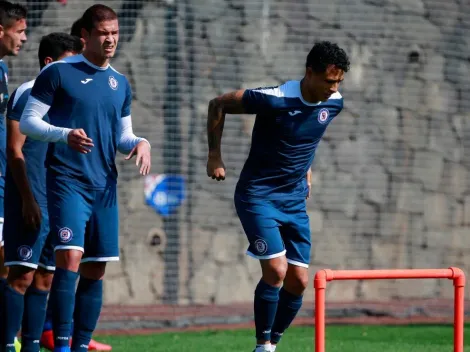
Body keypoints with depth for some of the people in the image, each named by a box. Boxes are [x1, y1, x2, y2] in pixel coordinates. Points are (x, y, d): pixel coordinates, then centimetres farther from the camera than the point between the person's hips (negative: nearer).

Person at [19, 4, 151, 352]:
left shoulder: (120, 83, 15)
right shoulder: (58, 72, -2)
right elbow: (28, 121, -3)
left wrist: (140, 142, -1)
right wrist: (64, 134, -20)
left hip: (105, 186, 6)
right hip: (67, 180, -6)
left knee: (95, 270, 5)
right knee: (70, 257, -18)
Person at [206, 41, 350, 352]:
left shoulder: (334, 104, -3)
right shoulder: (274, 100, -22)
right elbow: (218, 105, -10)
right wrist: (215, 157, -7)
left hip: (295, 200, 6)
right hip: (258, 195, -6)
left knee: (298, 281, 1)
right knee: (276, 269, -19)